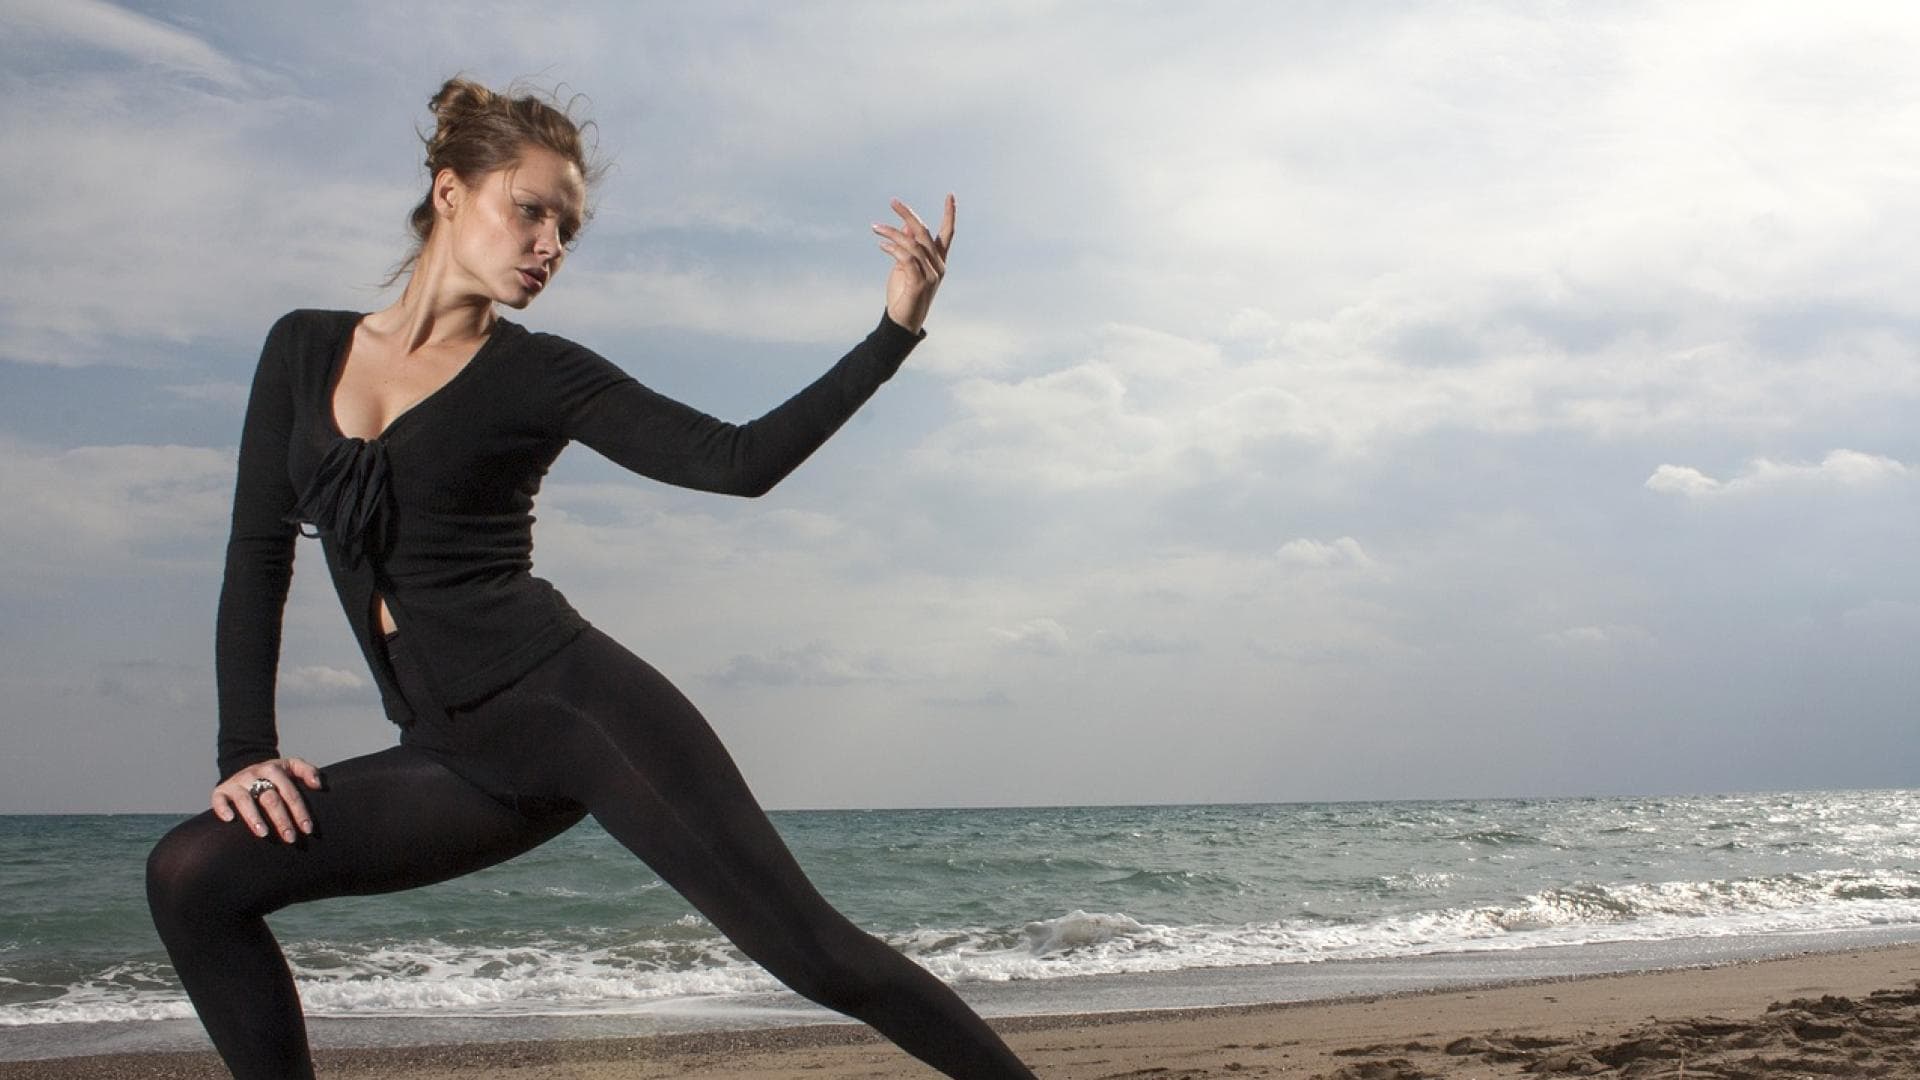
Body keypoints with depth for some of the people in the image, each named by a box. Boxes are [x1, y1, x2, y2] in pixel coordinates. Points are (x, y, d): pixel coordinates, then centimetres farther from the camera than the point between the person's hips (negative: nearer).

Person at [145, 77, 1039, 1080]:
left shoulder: (540, 374, 0)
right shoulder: (304, 349, 10)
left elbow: (739, 459, -7)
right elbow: (259, 553, 10)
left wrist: (895, 331, -14)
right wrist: (245, 752, 2)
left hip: (579, 704, -4)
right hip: (457, 754, 4)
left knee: (811, 950, -8)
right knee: (191, 876, -9)